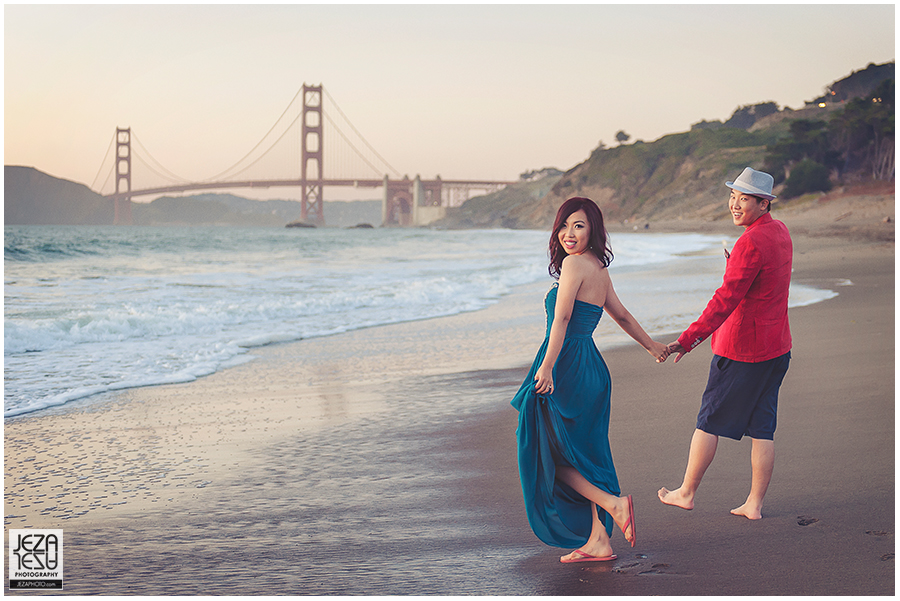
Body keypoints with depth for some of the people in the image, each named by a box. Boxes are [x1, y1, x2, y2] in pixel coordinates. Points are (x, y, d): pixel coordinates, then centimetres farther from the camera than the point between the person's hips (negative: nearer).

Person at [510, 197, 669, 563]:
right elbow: (622, 316, 25)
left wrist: (547, 366, -27)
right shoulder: (599, 269, 13)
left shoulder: (574, 263, -12)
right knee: (584, 457, 12)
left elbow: (562, 318, -22)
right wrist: (652, 346, 40)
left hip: (567, 368, -9)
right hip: (591, 368, 9)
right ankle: (598, 540, 13)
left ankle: (613, 503, -9)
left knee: (550, 457, 1)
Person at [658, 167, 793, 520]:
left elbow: (727, 299, -27)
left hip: (741, 349, -8)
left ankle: (687, 493, 16)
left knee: (710, 421, 5)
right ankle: (755, 504, 11)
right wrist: (735, 265, 27)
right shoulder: (780, 232, 9)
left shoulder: (751, 243, -19)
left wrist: (689, 339, -32)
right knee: (762, 427, 9)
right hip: (777, 347, 8)